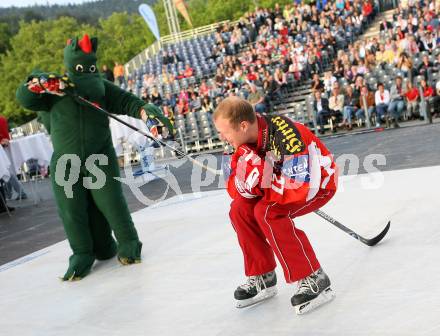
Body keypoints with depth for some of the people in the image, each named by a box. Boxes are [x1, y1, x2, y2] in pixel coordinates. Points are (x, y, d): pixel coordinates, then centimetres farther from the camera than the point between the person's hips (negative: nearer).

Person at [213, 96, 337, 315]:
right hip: (288, 178, 8)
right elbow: (236, 189, -5)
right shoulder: (248, 137, -10)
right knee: (240, 209, -6)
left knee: (267, 212, -28)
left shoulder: (286, 135, -35)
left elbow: (303, 187, -37)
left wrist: (262, 181, -30)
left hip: (319, 182, -8)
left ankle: (313, 280, -20)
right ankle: (262, 277, 9)